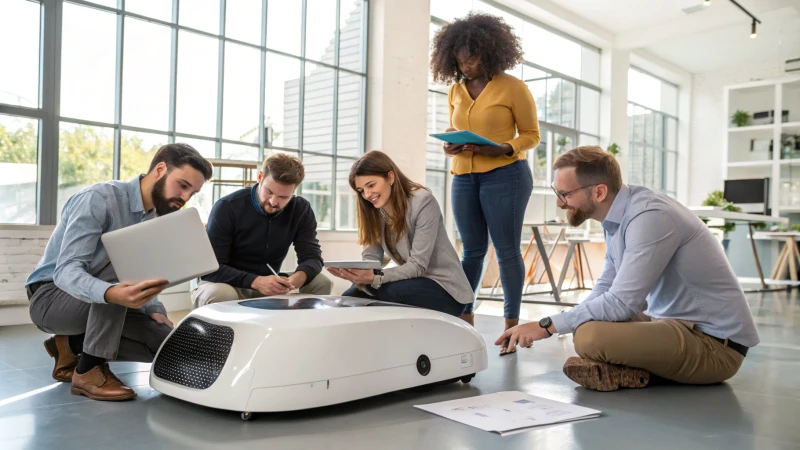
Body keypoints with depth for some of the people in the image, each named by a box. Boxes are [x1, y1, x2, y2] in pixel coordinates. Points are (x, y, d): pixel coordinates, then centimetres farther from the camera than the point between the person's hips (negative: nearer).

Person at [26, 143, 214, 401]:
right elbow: (66, 271, -31)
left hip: (103, 304, 7)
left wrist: (153, 309, -11)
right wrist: (112, 293, -51)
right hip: (51, 297, -7)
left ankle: (73, 346, 7)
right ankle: (89, 370, -23)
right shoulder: (99, 198, -22)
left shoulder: (158, 218, 2)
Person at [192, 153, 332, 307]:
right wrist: (255, 281, -38)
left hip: (269, 288, 3)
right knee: (219, 294, -37)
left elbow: (312, 257, -10)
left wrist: (298, 277, -35)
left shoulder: (301, 210, -5)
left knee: (322, 283, -16)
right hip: (229, 285, -3)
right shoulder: (227, 207, -17)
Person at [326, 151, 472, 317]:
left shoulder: (423, 201, -18)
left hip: (445, 288, -6)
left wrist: (375, 278, -38)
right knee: (350, 298, -15)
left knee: (386, 292, -31)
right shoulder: (375, 212, 4)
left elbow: (417, 265, -23)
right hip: (414, 283, 6)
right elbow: (370, 258, -5)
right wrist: (358, 274, -29)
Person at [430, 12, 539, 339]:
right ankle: (464, 315, 16)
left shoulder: (513, 88, -4)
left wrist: (502, 149, -19)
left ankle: (511, 321, 7)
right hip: (464, 178, 5)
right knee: (472, 249, 9)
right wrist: (450, 146, -3)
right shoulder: (455, 91, 11)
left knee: (507, 250, -2)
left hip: (505, 176, -5)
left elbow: (531, 134, -2)